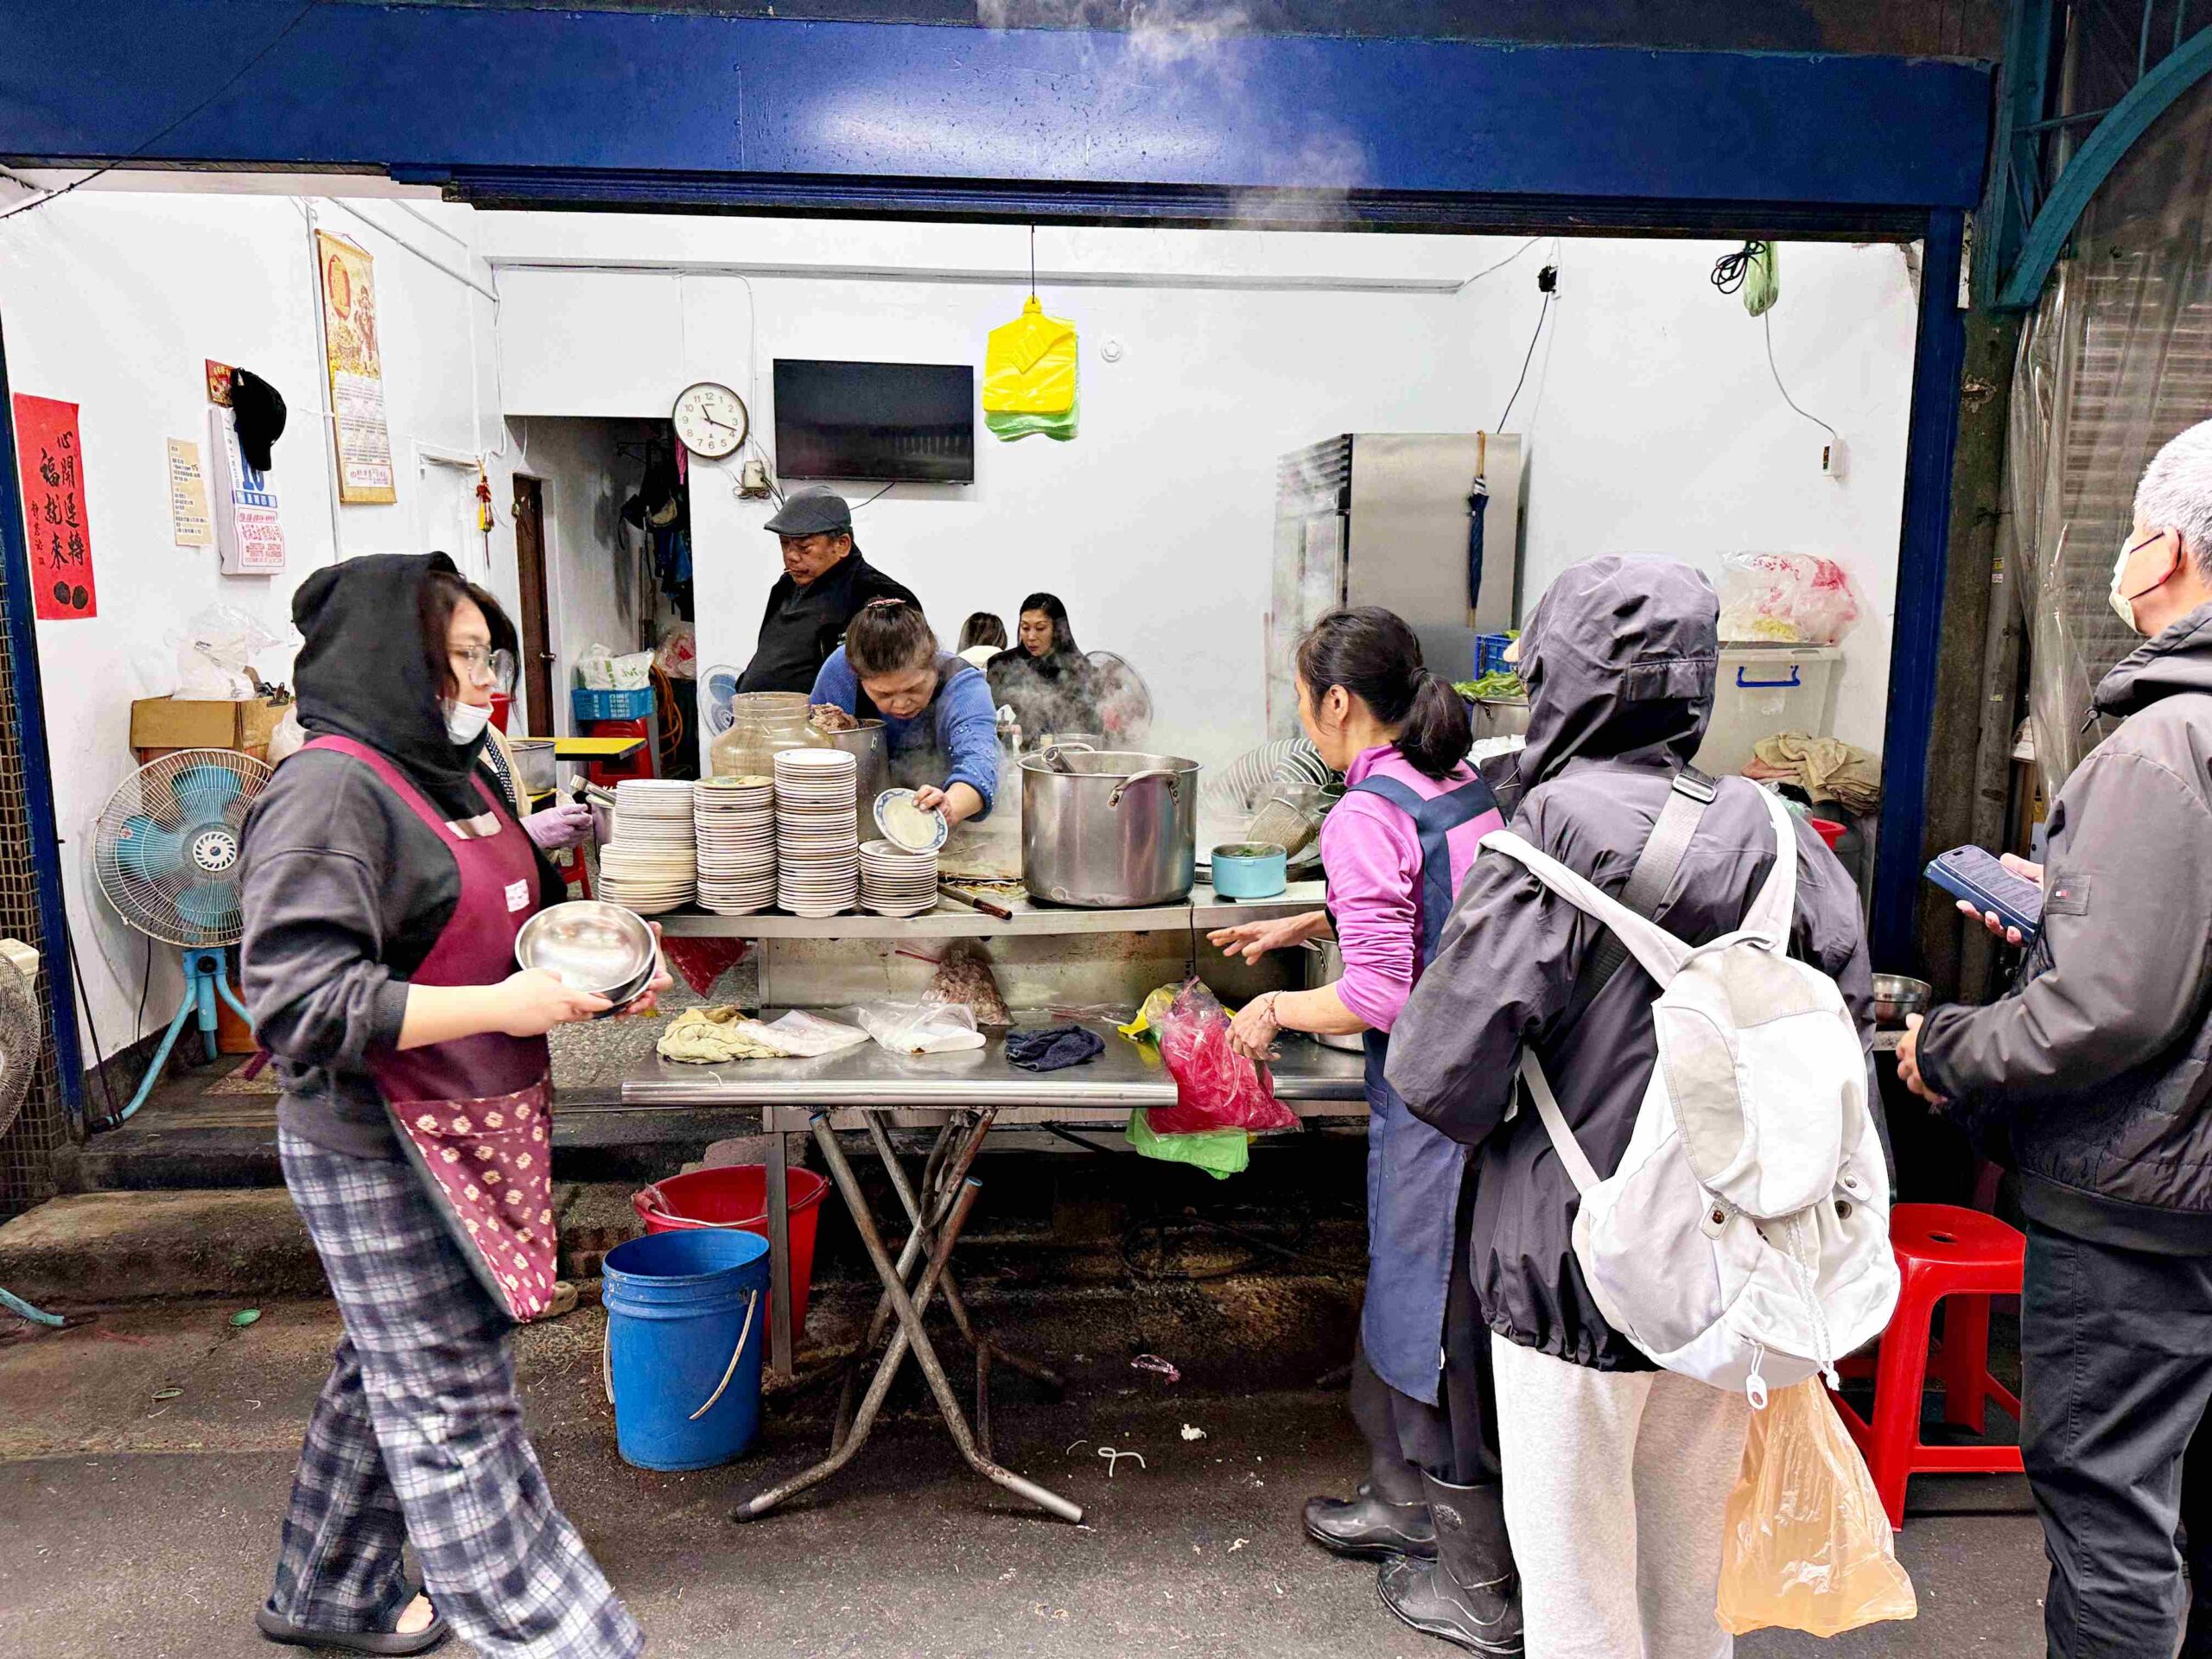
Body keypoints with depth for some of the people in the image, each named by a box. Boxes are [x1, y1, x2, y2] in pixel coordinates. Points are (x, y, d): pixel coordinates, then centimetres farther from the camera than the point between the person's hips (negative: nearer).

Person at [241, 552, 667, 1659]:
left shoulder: (447, 773, 11)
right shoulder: (329, 790, -18)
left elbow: (502, 921, 24)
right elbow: (301, 999, -25)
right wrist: (501, 1007, -26)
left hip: (468, 1133, 10)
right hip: (380, 1156, -10)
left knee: (394, 1371, 23)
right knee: (453, 1408, 1)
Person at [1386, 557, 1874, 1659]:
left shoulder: (1549, 843, -20)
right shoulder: (1776, 837, -4)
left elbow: (1440, 1074, -22)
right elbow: (1848, 1025, 5)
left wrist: (1496, 1132, -1)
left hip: (1576, 1268, -5)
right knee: (1690, 1566, 25)